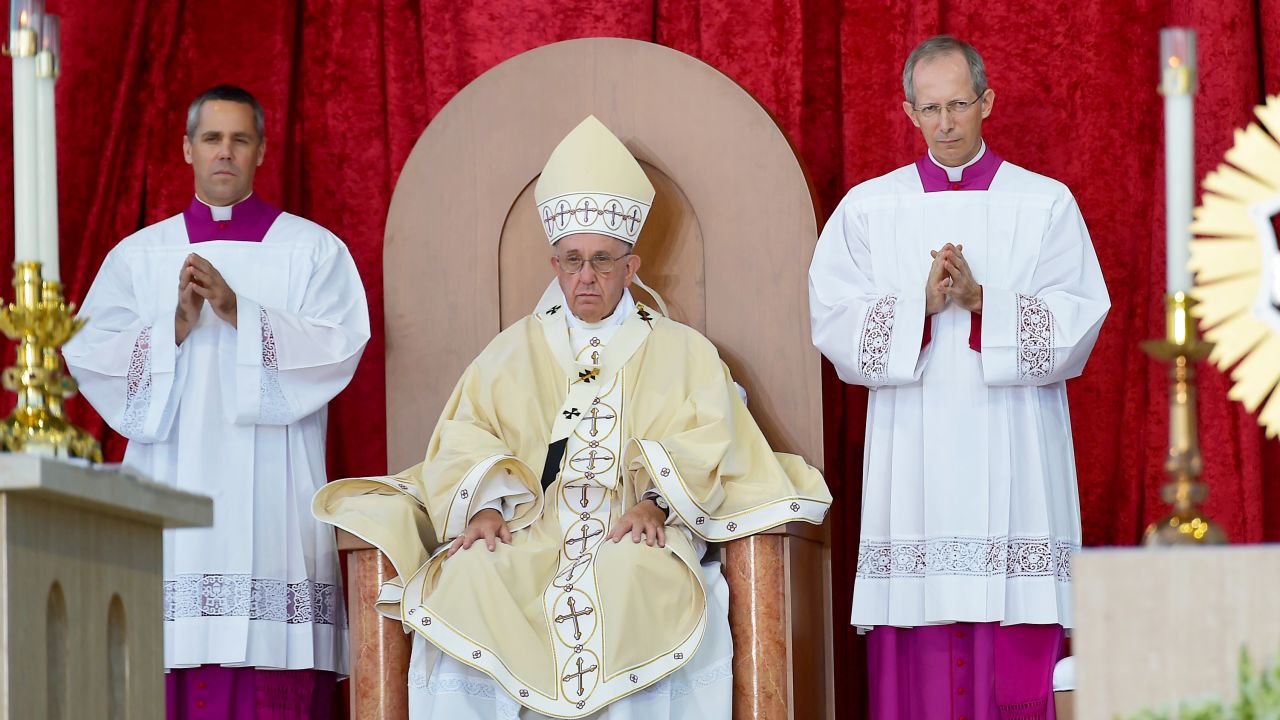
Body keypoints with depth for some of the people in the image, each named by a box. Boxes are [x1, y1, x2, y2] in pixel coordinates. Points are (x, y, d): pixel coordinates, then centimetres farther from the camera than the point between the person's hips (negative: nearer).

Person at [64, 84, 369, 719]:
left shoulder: (312, 250, 10)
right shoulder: (137, 256, 14)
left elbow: (340, 347, -4)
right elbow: (87, 357, 5)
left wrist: (238, 311, -13)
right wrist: (175, 327, -10)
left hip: (272, 496, -1)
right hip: (170, 493, 1)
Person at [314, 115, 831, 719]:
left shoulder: (683, 352, 18)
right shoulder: (514, 351, 23)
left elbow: (705, 447, 4)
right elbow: (467, 441, 11)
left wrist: (655, 501, -16)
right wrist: (485, 506, -10)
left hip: (633, 535, -2)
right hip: (527, 535, 2)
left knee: (633, 578, -39)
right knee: (467, 576, -32)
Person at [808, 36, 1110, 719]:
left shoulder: (1046, 205, 8)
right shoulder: (868, 208, 10)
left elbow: (1078, 321, -2)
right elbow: (829, 317, 0)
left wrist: (982, 299, -15)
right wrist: (921, 303, -14)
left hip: (1013, 462, -1)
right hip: (911, 460, 1)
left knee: (1014, 662, -5)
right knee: (917, 663, -4)